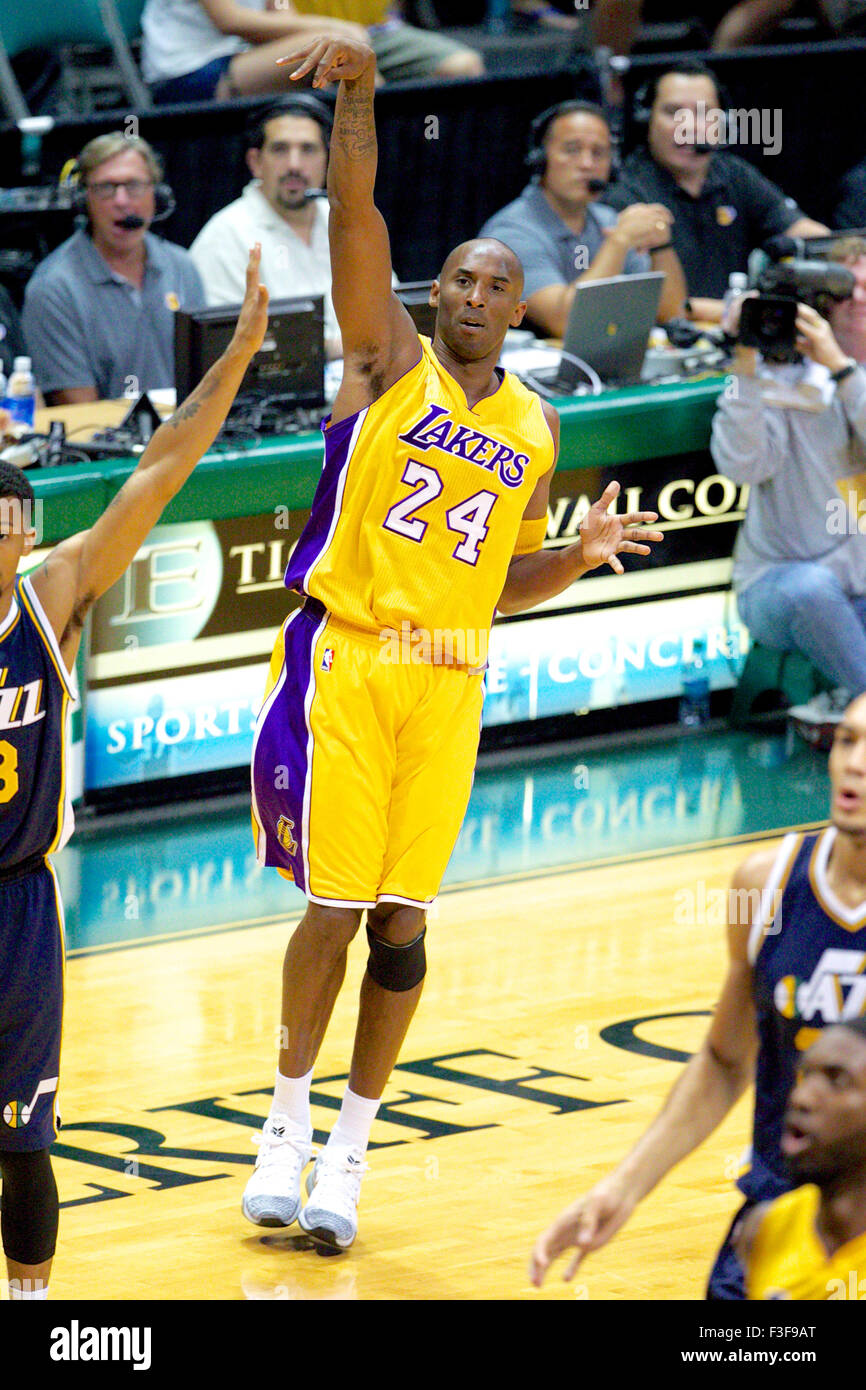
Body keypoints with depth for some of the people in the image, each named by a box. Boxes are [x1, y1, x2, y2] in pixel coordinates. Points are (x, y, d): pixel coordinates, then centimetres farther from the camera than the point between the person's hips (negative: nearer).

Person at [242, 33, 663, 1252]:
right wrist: (358, 92, -26)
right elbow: (355, 213, -12)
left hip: (447, 681, 3)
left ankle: (350, 1149, 13)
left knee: (402, 923, 3)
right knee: (334, 909, -3)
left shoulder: (535, 427, 13)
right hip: (344, 658, -3)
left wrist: (586, 553, 1)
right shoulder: (389, 357, 2)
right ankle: (288, 1119, 15)